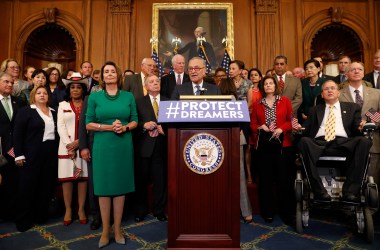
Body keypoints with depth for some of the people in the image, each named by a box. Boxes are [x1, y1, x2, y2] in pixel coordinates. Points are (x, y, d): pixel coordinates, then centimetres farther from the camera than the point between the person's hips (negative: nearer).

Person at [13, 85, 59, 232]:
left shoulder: (54, 113, 13)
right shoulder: (25, 111, -1)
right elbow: (17, 134, -5)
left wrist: (57, 151, 5)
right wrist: (19, 155, -12)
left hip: (51, 154, 5)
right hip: (31, 155, -4)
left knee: (46, 186, 9)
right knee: (27, 187, 3)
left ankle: (41, 216, 24)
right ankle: (24, 220, 17)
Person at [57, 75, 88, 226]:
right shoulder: (62, 105, 13)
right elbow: (60, 126, 3)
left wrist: (78, 142, -12)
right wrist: (69, 145, -9)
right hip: (66, 147, 1)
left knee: (83, 177, 2)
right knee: (67, 177, 2)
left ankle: (81, 209, 11)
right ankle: (68, 210, 13)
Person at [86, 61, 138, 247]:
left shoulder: (128, 96, 6)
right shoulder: (94, 96, 4)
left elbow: (135, 121, 7)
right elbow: (88, 124, 0)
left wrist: (125, 127, -13)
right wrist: (109, 127, -14)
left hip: (124, 146, 1)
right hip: (102, 147, -1)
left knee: (121, 186, 6)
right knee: (104, 187, 5)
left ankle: (117, 229, 20)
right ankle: (105, 230, 19)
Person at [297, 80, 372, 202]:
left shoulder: (352, 107, 26)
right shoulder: (315, 110, 27)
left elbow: (356, 128, 14)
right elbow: (306, 130, 18)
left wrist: (360, 127, -8)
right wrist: (299, 128, -4)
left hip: (343, 143, 1)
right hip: (319, 143, 0)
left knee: (364, 141, -31)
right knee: (304, 141, -34)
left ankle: (350, 191, -27)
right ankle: (319, 191, -32)